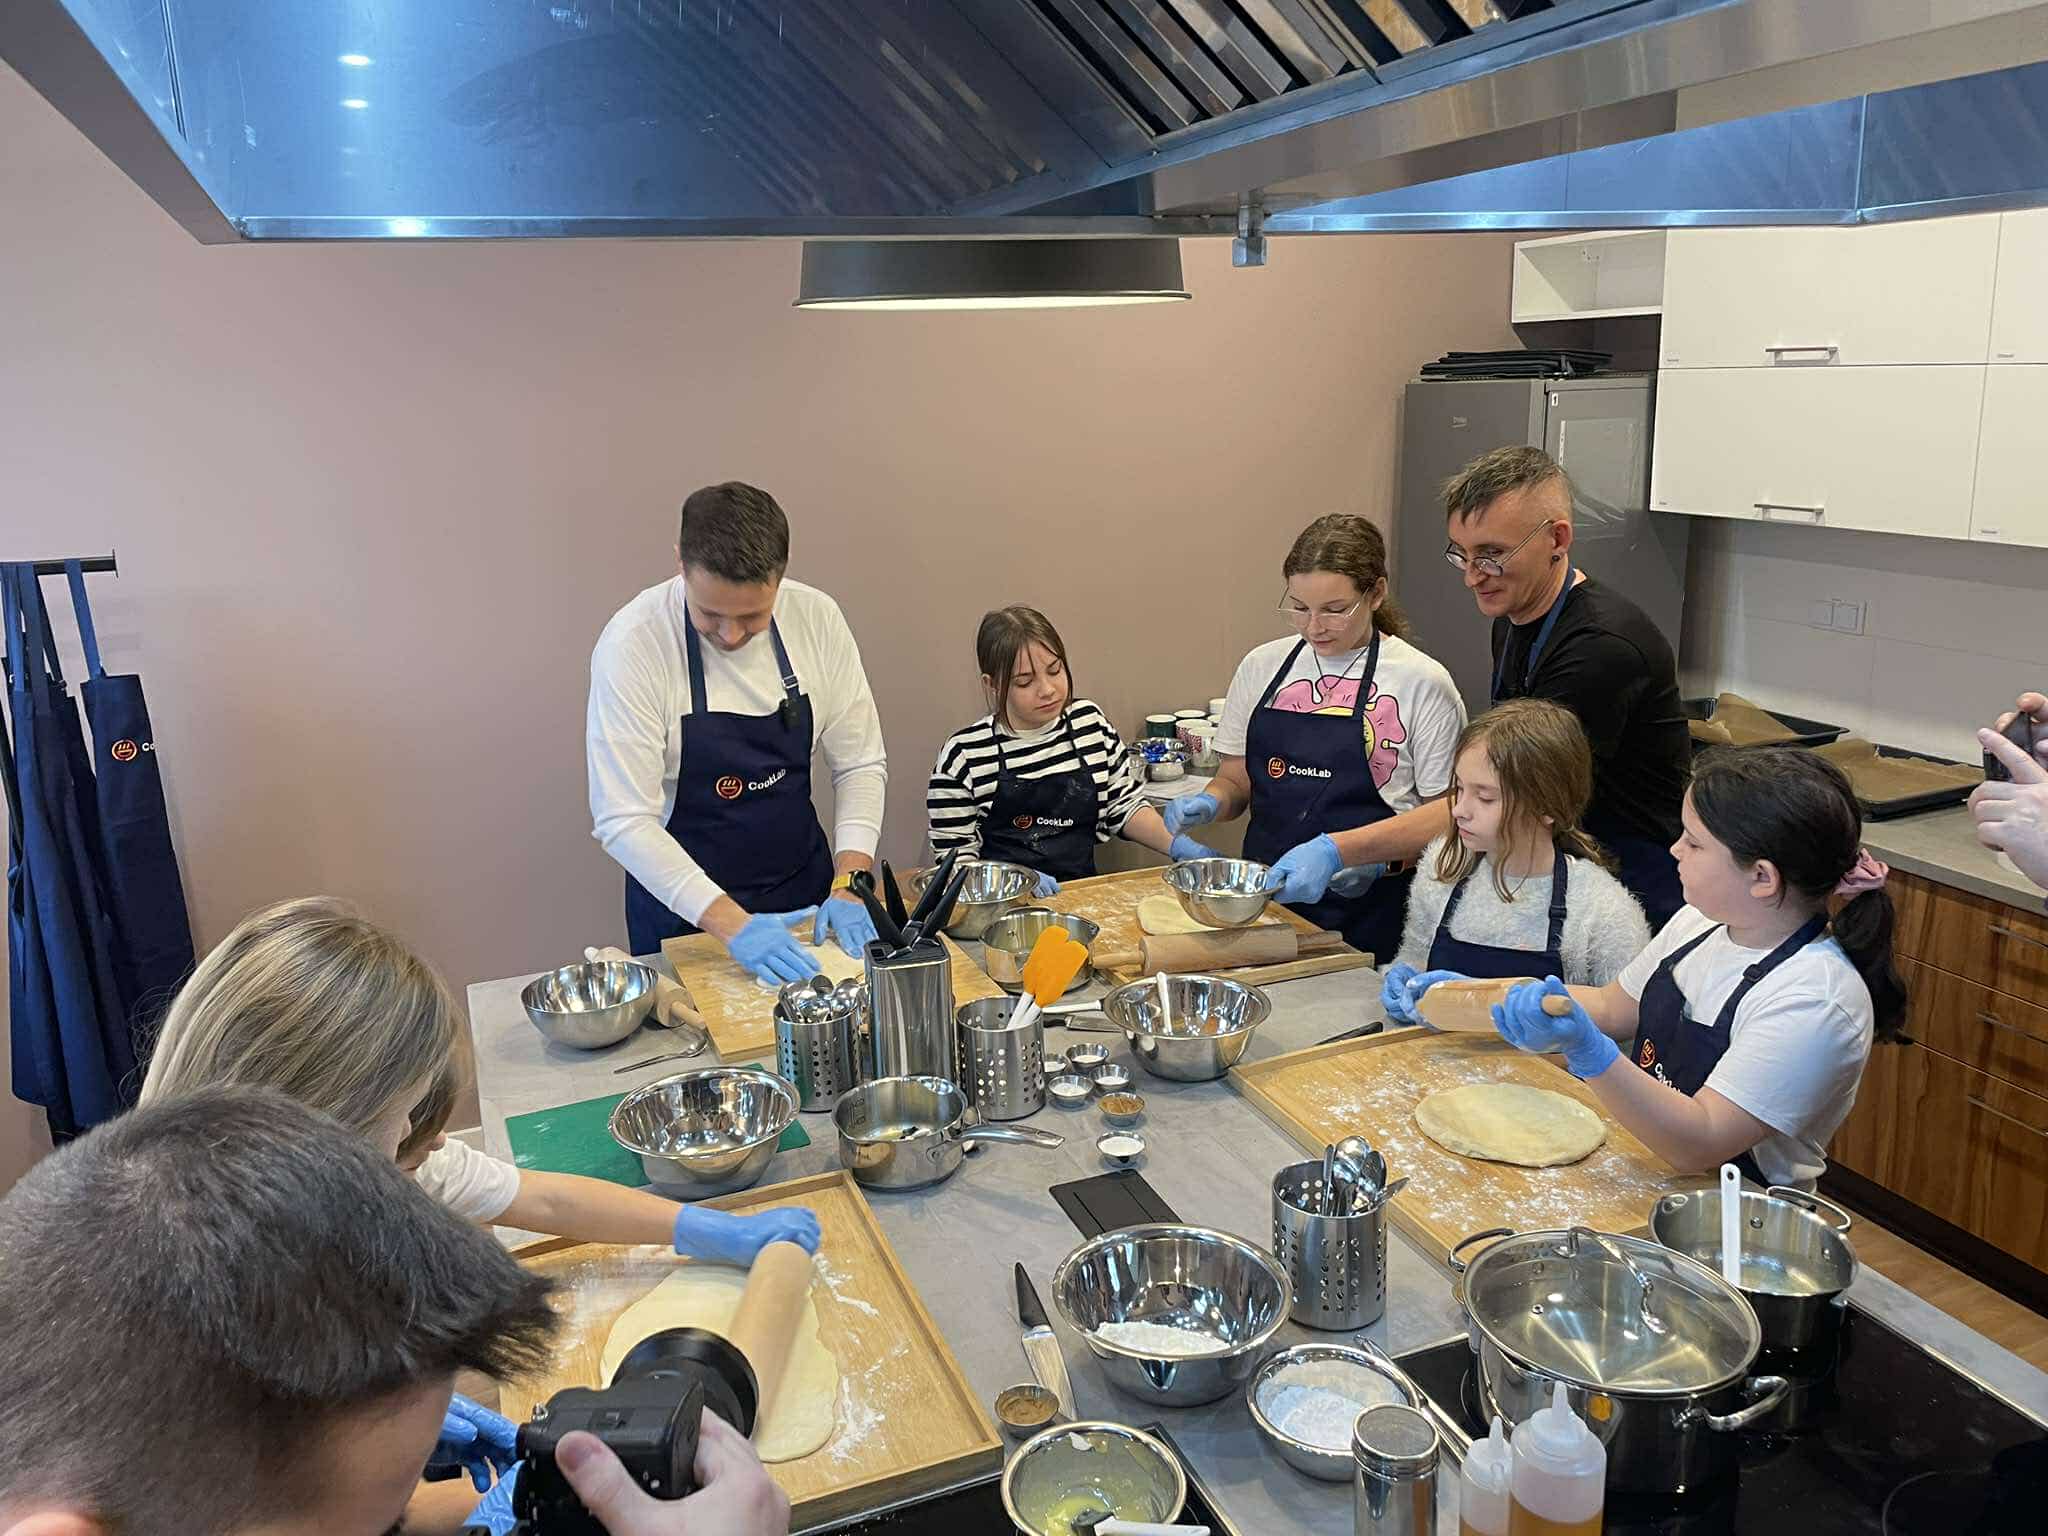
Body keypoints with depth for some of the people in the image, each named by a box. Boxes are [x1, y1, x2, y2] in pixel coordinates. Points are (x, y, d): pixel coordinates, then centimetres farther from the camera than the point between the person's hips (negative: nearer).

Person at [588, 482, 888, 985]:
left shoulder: (816, 618, -11)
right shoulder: (632, 643, -22)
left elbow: (860, 764, -3)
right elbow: (623, 821, -23)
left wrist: (848, 885, -14)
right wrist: (734, 925, -28)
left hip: (805, 894, 4)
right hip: (684, 910, -3)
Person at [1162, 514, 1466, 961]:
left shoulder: (1421, 681, -3)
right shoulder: (1262, 667, 9)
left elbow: (1448, 812, -6)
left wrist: (1335, 851, -17)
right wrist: (1210, 802, -6)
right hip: (1267, 900, 3)